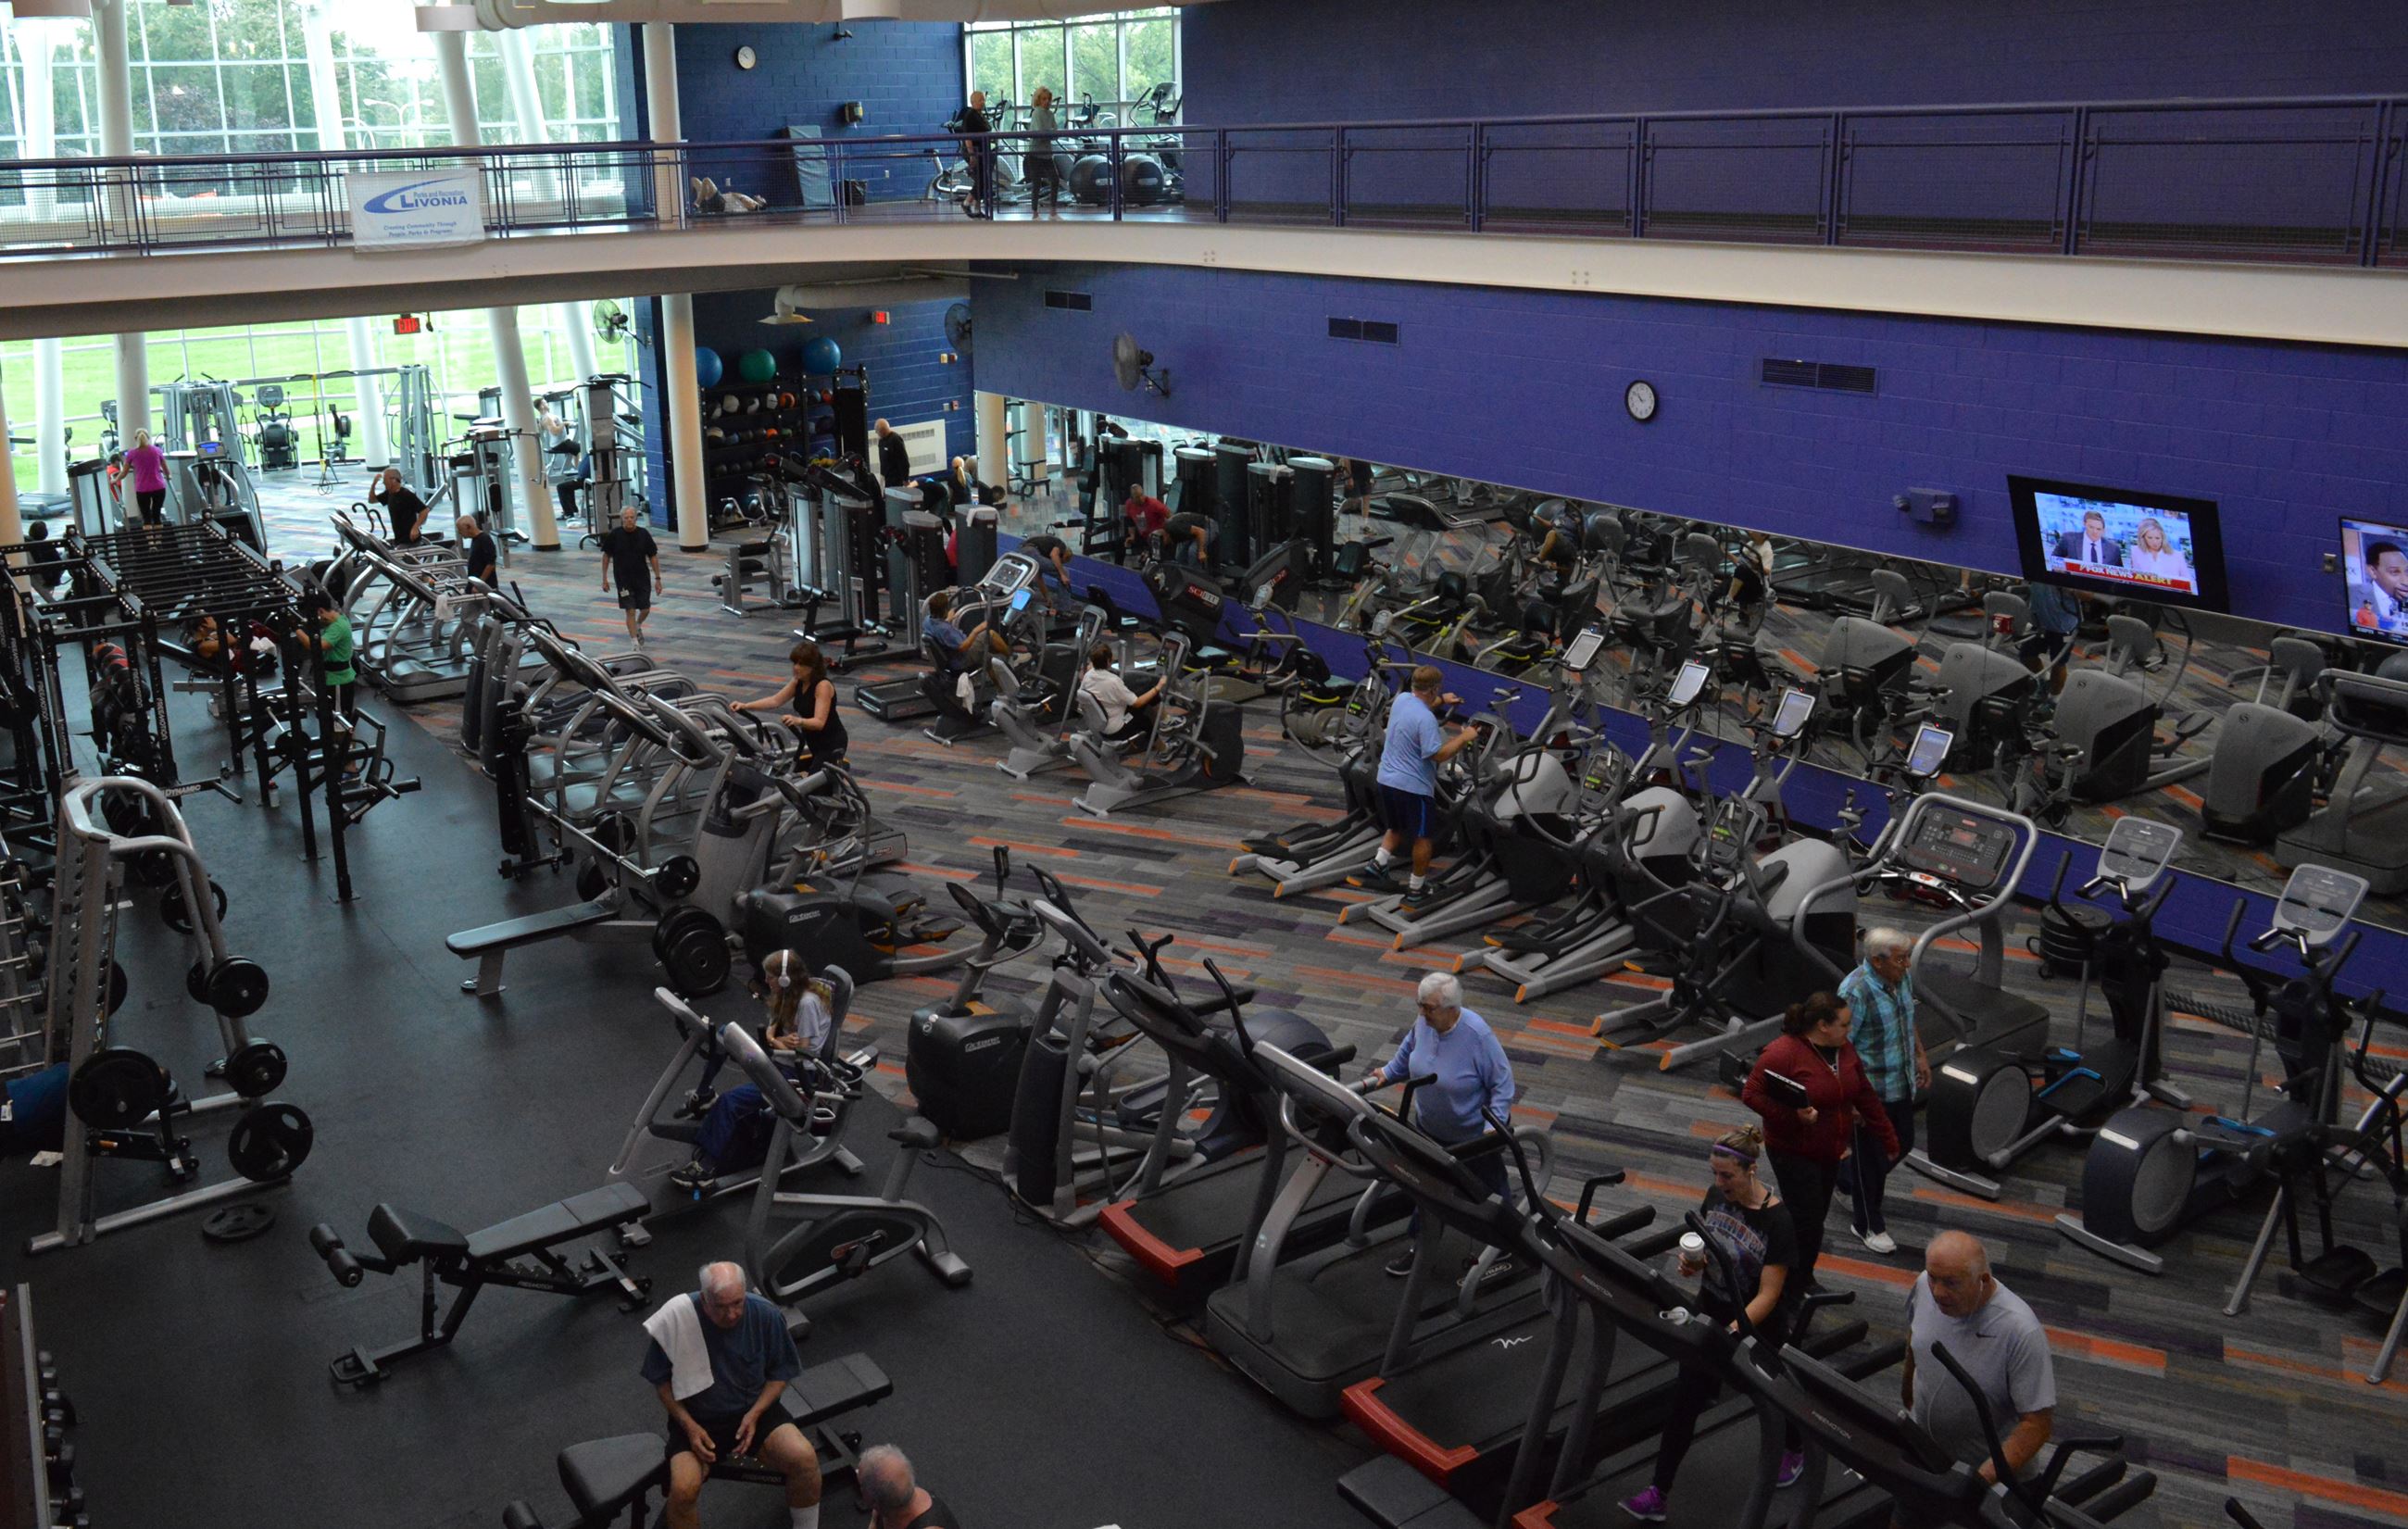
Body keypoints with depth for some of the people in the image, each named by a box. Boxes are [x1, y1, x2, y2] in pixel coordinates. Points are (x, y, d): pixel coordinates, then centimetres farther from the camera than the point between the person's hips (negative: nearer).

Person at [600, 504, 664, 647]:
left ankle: (638, 626, 42)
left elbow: (653, 556, 1)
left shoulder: (643, 533, -5)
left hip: (643, 577, 2)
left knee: (645, 609, 9)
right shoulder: (614, 535, -8)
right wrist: (604, 578, 0)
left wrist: (657, 578, -2)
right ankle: (635, 643, -1)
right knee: (630, 611, -5)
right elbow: (606, 556, 2)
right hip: (623, 579, -2)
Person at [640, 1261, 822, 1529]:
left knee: (804, 1458, -24)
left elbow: (780, 1373, 0)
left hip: (754, 1410, 1)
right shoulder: (675, 1318, -20)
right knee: (683, 1490, -28)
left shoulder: (767, 1315, -15)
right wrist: (689, 1426, -15)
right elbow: (661, 1379, -5)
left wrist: (754, 1414, -14)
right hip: (696, 1418, -1)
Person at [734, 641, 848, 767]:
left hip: (832, 742, -8)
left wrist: (798, 721, -49)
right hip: (813, 741, 8)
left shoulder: (823, 686, -24)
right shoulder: (798, 682, -1)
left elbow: (819, 722, -32)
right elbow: (775, 700, -5)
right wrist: (746, 706, -16)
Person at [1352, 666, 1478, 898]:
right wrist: (1464, 738, -15)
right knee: (1423, 837, 8)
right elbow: (1438, 754, -25)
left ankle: (1378, 864, 11)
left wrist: (1441, 701, 23)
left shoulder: (1402, 699, 1)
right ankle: (1416, 887, 16)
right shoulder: (1426, 719, -25)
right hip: (1414, 786, -8)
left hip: (1387, 780, 8)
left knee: (1397, 827, 26)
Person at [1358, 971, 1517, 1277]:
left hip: (1475, 1134, -6)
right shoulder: (1424, 1022, -14)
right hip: (1431, 1127, 6)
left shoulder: (1477, 1035, -32)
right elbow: (1409, 1050, 9)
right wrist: (1387, 1074, -1)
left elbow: (1502, 1082, -24)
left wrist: (1494, 1125, -32)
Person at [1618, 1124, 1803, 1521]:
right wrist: (1692, 1262, -14)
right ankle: (1657, 1493, 9)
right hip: (1709, 1317, 5)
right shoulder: (1716, 1195, -8)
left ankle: (1795, 1448, 53)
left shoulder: (1777, 1221, -26)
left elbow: (1768, 1295, -26)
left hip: (1755, 1328, -5)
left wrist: (1734, 1333, -37)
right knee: (1684, 1402, 3)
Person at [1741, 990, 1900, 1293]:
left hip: (1830, 1152, 8)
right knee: (1807, 1220, -4)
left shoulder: (1844, 1050, 1)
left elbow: (1865, 1096, 11)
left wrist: (1888, 1139, 14)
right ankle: (1799, 1284, 15)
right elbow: (1751, 1094, -20)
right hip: (1794, 1152, -8)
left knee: (1816, 1215, 17)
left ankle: (1801, 1277, 33)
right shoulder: (1784, 1053, -23)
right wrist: (1793, 1117, -29)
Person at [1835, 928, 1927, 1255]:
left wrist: (1920, 1054, 14)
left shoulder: (1904, 977, -4)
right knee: (1872, 1157, 7)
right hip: (1870, 1091, -8)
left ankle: (1848, 1177, 47)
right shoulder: (1855, 992, -29)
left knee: (1902, 1144, 22)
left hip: (1901, 1083, 8)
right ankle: (1867, 1224, 27)